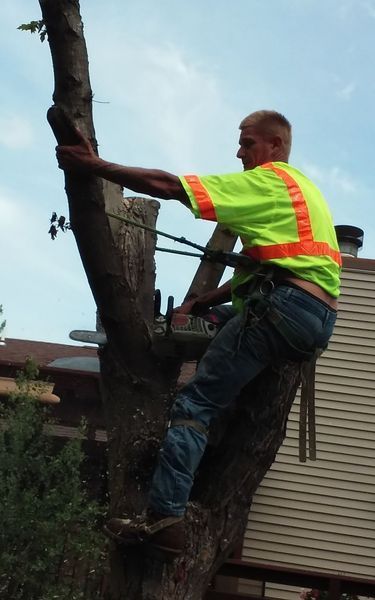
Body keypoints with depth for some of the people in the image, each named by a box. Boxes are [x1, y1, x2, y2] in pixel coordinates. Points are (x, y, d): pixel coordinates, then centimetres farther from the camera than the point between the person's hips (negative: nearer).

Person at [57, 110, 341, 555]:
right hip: (321, 318, 9)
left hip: (287, 303, -9)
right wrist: (199, 304, 21)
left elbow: (169, 186, -7)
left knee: (195, 402, -9)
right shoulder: (301, 187, 28)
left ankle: (164, 517, -17)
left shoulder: (264, 181, 1)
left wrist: (95, 166, -4)